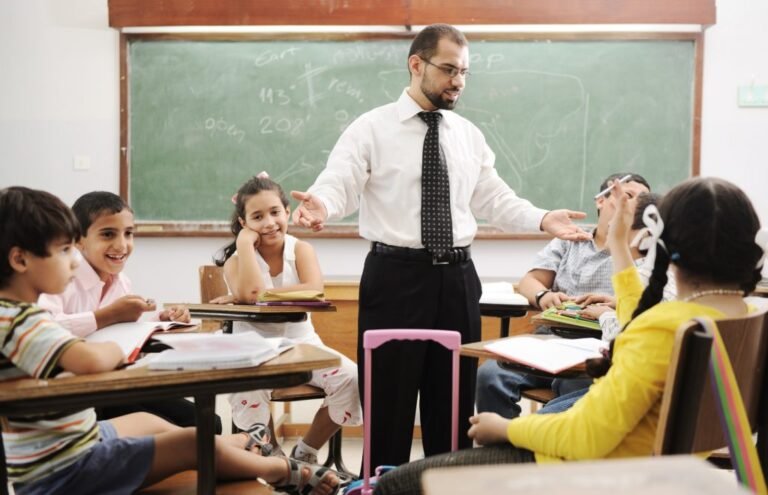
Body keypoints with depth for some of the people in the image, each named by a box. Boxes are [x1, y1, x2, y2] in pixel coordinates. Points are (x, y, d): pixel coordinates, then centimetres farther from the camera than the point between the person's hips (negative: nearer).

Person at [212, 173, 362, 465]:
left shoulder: (301, 250, 0)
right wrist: (245, 242, -18)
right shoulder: (237, 260, -3)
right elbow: (249, 293, -27)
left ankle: (305, 452, -1)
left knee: (350, 378, -21)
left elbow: (313, 291, -21)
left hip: (301, 343, 2)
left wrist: (261, 295, -25)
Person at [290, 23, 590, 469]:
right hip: (395, 275, -4)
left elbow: (494, 198, 12)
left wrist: (542, 219, -3)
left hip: (457, 277, 5)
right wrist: (320, 206, -34)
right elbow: (339, 185, -12)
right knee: (390, 397, 3)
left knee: (455, 396, 13)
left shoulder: (469, 135, 11)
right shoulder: (371, 128, -3)